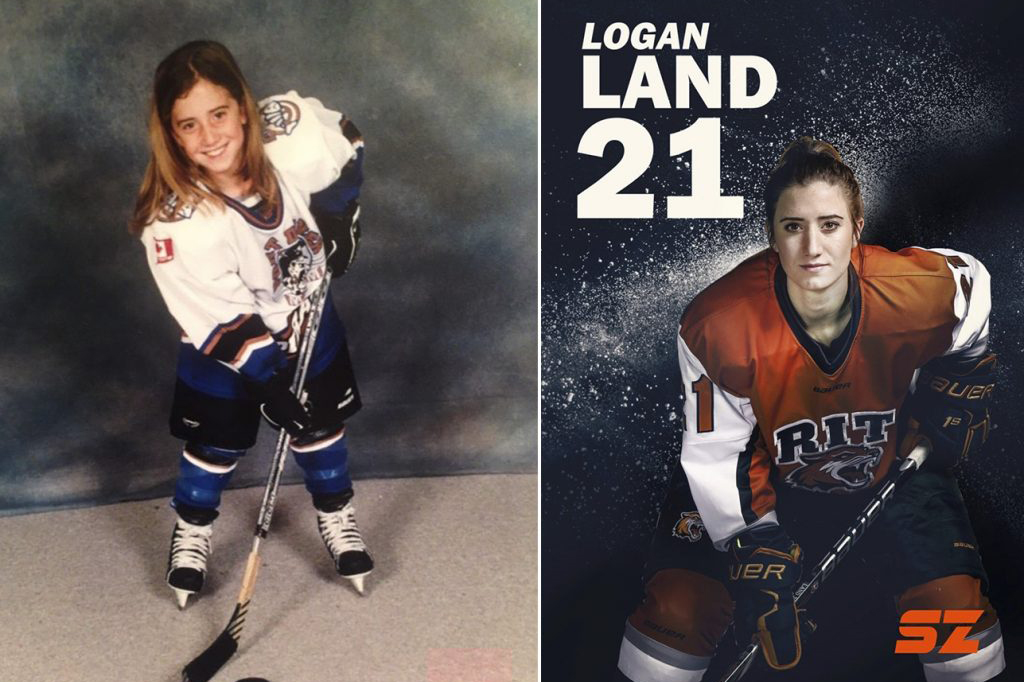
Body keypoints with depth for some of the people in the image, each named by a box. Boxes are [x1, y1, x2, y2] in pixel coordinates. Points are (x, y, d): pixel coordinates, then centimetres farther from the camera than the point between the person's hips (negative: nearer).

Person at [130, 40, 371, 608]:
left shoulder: (293, 129, -28)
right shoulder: (173, 224, -34)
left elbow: (346, 148, -4)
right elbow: (226, 323, -26)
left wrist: (339, 215, -10)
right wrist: (269, 383, -26)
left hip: (307, 316, 3)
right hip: (227, 340, -3)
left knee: (322, 423, 16)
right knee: (216, 441, 10)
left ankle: (335, 516, 41)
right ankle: (192, 530, 38)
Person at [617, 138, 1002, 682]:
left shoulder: (931, 291, -27)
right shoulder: (717, 328, -30)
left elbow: (971, 279, 0)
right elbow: (716, 460, -20)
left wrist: (961, 380, 0)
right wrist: (755, 554, -25)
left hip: (894, 466, 2)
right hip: (763, 470, -1)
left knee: (958, 611, -8)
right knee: (677, 610, -12)